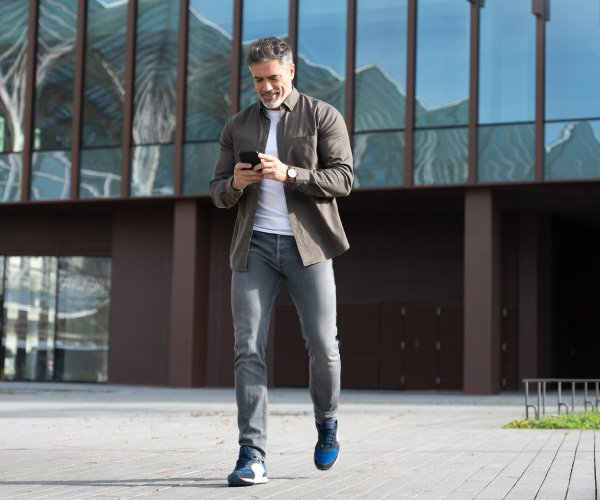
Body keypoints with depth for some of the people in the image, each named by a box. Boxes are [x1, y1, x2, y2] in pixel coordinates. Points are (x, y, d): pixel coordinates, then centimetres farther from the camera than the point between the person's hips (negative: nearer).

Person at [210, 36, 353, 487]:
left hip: (308, 244, -2)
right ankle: (253, 456, -6)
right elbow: (218, 194, 15)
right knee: (249, 349, -7)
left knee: (322, 344, -1)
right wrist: (236, 183, -9)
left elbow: (343, 178, -5)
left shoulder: (323, 117, 5)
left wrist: (289, 174, -20)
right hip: (255, 246, 2)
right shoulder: (238, 126, 15)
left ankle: (327, 424, 28)